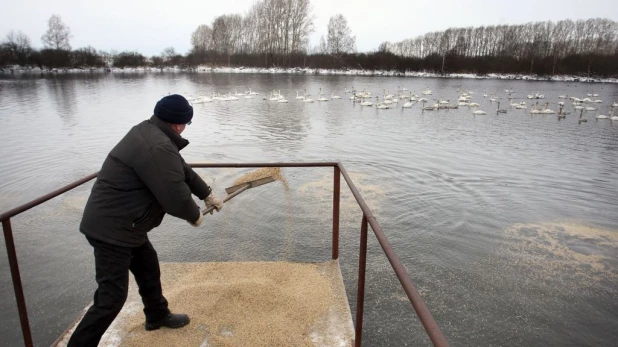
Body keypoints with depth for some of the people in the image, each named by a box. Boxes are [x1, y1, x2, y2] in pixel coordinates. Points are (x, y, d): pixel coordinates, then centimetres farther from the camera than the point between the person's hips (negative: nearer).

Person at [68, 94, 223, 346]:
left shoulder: (149, 133, 6)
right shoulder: (158, 148, -28)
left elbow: (182, 170, 16)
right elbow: (176, 198, -26)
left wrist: (207, 195, 21)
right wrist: (195, 216, -5)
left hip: (123, 224, 11)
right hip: (112, 229, -11)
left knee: (148, 267, 25)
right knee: (111, 297, -3)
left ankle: (157, 315, 46)